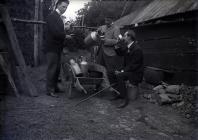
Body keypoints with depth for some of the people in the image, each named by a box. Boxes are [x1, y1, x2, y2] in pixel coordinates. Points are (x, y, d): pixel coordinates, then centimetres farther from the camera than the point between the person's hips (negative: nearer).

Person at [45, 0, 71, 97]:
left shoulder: (58, 17, 17)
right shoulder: (52, 16, -12)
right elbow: (55, 32, -22)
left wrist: (65, 36, 2)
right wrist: (66, 36, -12)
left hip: (57, 47, 9)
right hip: (52, 48, -9)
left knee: (57, 68, 14)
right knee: (52, 69, -5)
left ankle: (54, 87, 26)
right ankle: (50, 90, 3)